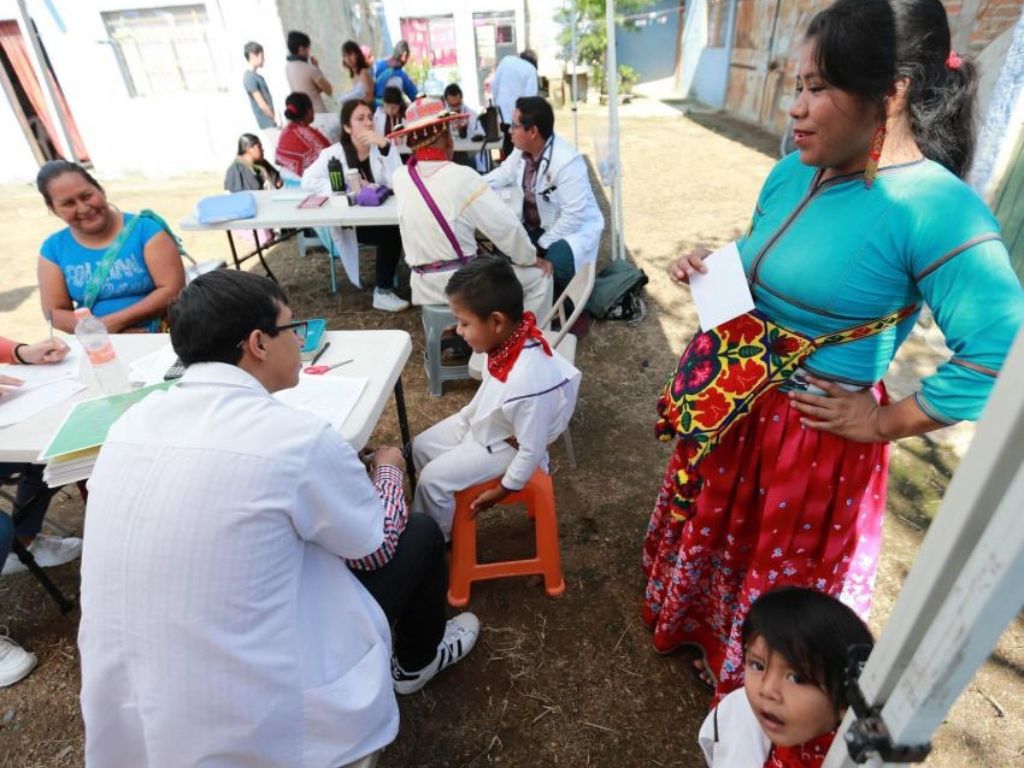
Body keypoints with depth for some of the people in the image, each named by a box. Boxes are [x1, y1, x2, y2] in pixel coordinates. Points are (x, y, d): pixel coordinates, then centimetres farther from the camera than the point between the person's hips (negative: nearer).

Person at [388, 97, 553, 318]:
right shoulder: (461, 176, -17)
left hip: (423, 287, 7)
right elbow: (506, 226, -15)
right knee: (538, 276, 12)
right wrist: (531, 258, -1)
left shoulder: (399, 177, -1)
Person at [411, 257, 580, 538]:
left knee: (433, 479, -7)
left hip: (501, 446, -8)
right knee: (421, 447, 13)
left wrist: (503, 490, -14)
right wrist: (465, 417, 16)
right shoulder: (512, 337, -19)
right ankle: (432, 515, 34)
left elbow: (532, 450, -28)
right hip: (479, 423, 8)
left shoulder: (528, 380, -42)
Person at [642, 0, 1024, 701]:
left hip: (815, 434, -7)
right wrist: (709, 270, -4)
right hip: (732, 406, 7)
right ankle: (693, 625, 61)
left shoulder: (936, 209, -24)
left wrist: (883, 423, -18)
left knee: (782, 576, 19)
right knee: (713, 529, 28)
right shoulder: (796, 171, 0)